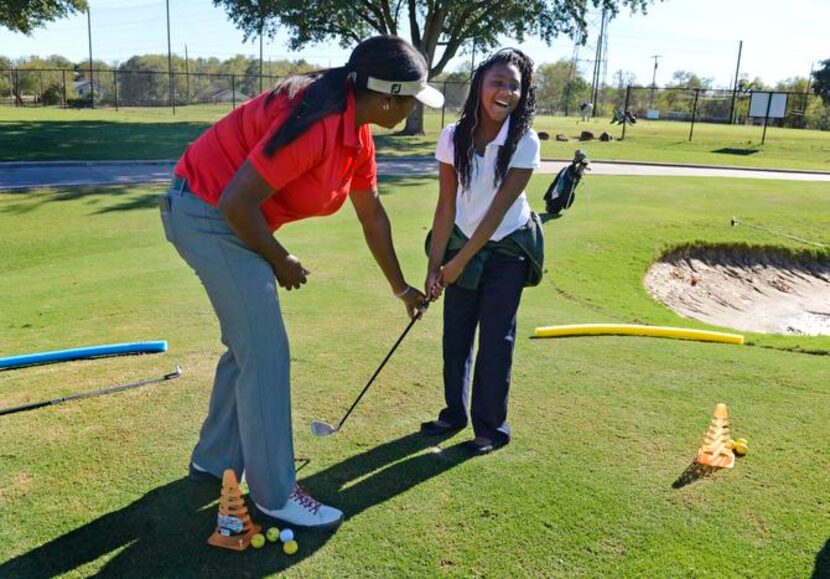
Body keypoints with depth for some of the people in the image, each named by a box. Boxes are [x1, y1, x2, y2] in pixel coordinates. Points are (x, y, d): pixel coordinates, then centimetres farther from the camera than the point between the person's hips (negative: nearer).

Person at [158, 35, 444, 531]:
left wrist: (401, 287, 24)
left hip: (232, 215, 10)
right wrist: (281, 262, -10)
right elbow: (236, 202, -27)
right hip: (209, 211, -10)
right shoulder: (317, 122, -27)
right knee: (266, 354, -4)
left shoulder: (357, 133, 3)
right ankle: (275, 494, 12)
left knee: (250, 346, 18)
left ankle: (215, 460, 36)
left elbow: (373, 216, 16)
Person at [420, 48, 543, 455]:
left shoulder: (525, 143, -17)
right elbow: (446, 205, -9)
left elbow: (499, 209, -18)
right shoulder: (453, 138, -11)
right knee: (455, 334, 8)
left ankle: (490, 426, 14)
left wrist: (460, 263, -17)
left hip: (507, 249, -3)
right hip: (461, 243, 3)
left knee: (496, 338, 0)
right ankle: (455, 413, 27)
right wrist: (435, 264, -12)